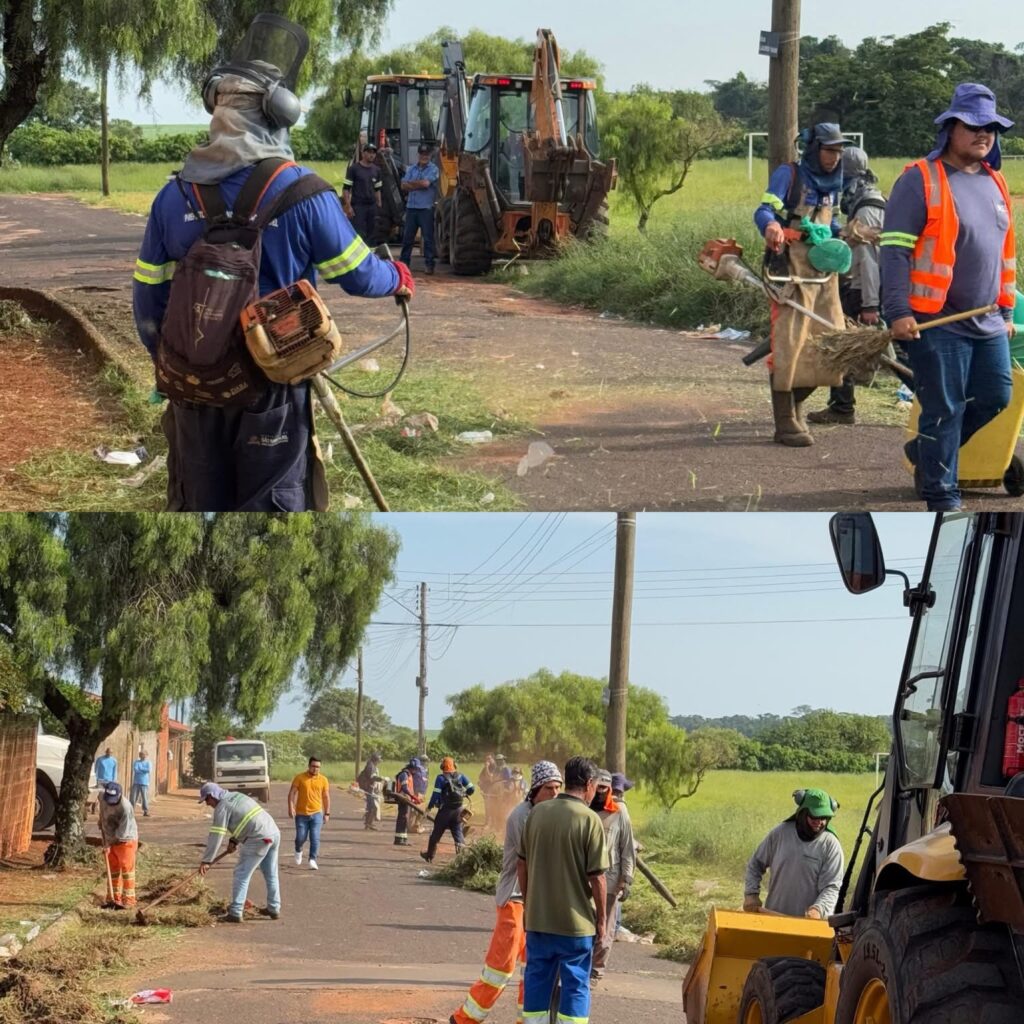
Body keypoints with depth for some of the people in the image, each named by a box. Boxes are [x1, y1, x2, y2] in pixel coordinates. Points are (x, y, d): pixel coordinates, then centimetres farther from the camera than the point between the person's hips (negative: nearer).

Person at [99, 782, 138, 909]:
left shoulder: (125, 807, -27)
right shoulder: (103, 801, -7)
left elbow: (122, 832, -24)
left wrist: (109, 844, -17)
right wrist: (105, 841, 10)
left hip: (126, 840, -7)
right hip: (111, 841, 7)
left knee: (126, 870, -7)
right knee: (113, 870, 13)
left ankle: (128, 901, -5)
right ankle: (115, 899, 22)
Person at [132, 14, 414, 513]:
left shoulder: (173, 195, -1)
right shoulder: (300, 192, -13)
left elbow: (149, 299, 3)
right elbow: (357, 274, -3)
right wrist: (397, 277, 19)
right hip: (272, 386, -3)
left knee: (196, 506, 14)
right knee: (271, 508, 7)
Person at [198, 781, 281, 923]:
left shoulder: (222, 807, -5)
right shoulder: (237, 796, 22)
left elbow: (216, 836, -9)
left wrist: (206, 861, -6)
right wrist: (234, 840, 18)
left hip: (259, 839, -9)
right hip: (274, 833, 9)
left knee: (241, 874, -1)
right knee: (271, 875, 19)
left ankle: (235, 913, -3)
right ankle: (274, 909, 27)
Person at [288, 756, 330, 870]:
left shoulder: (323, 780, 3)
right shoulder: (299, 778, -3)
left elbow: (326, 797, 9)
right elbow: (292, 793, -3)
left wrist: (327, 813, 7)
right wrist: (291, 807, -15)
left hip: (316, 814, 1)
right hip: (301, 814, -1)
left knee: (315, 838, -10)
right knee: (300, 838, 3)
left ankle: (312, 860, -5)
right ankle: (298, 852, 34)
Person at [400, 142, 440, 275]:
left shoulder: (433, 169, -1)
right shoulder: (412, 168, 15)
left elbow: (425, 183, -16)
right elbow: (404, 186, 4)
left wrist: (411, 183, -2)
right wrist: (419, 185, -9)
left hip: (426, 208, -5)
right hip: (411, 207, 5)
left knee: (428, 237, -4)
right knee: (407, 236, 9)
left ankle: (429, 264, -1)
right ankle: (404, 262, 16)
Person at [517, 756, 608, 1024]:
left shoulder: (537, 813, 2)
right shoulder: (589, 820, -13)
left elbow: (522, 864, 8)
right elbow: (596, 877, -13)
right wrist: (601, 919, -2)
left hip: (538, 918, 4)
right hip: (576, 920, -4)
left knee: (536, 980, 13)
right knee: (575, 984, 5)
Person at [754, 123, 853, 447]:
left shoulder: (832, 184, 18)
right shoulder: (788, 175, -3)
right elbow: (764, 210, -14)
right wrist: (770, 226, -35)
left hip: (824, 269, 7)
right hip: (792, 268, -7)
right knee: (789, 344, -10)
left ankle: (795, 405, 26)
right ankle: (785, 423, -6)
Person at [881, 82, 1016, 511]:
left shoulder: (994, 183, 14)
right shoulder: (920, 180, -9)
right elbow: (895, 250, -12)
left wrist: (1006, 310, 22)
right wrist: (897, 312, -18)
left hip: (987, 323, 7)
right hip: (937, 322, -7)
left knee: (995, 396, 11)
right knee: (944, 409, -3)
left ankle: (926, 451, 31)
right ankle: (942, 497, 7)